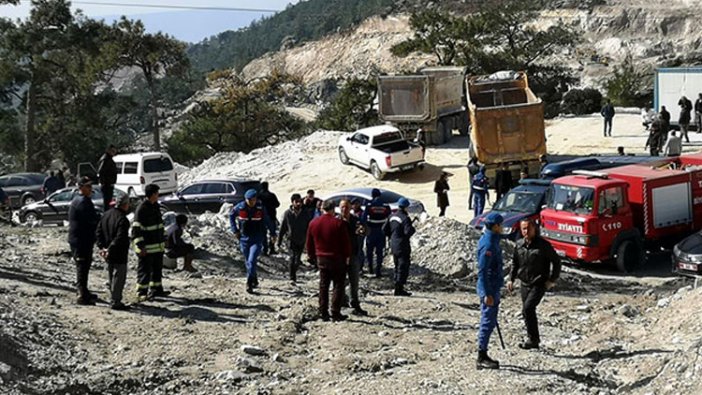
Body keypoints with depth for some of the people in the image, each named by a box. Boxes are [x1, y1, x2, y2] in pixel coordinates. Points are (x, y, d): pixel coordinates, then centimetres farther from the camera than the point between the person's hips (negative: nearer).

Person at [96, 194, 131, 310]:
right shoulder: (122, 219, -20)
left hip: (109, 254, 8)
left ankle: (113, 299, 26)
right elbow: (120, 238, -26)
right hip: (119, 255, -8)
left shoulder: (106, 215, 7)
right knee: (119, 278, -1)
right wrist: (110, 250, -20)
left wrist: (101, 247, 5)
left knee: (112, 277, 18)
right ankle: (115, 302, 0)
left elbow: (99, 232, 9)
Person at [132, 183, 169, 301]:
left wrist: (163, 240, 23)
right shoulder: (142, 209, -17)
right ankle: (141, 292, 7)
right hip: (147, 247, -9)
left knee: (157, 268, 17)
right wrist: (140, 246, -22)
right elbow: (136, 229, -19)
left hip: (158, 245, 9)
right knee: (144, 270, -1)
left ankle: (156, 289, 29)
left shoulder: (156, 206, 11)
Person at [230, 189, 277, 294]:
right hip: (244, 238, 3)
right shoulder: (240, 207, -7)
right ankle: (255, 281, 31)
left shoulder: (261, 208, -8)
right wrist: (235, 230, 6)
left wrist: (273, 234, 15)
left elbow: (268, 221, 7)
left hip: (257, 239, -3)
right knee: (248, 262, 13)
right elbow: (231, 216, 13)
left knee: (252, 261, -16)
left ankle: (249, 284, -16)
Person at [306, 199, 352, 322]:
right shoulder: (339, 223, -13)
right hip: (337, 258, -5)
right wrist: (347, 256, 4)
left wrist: (311, 256, 21)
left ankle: (323, 313, 12)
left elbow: (309, 242, 10)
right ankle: (335, 313, -1)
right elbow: (346, 242, -9)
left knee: (323, 286, 12)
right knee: (338, 285, 3)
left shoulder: (313, 223, 2)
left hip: (321, 258, 5)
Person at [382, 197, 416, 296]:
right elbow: (408, 231, -25)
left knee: (398, 266, 17)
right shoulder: (405, 218, -17)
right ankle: (399, 289, -5)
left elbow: (385, 229, 12)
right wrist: (413, 229, -5)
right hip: (402, 245, -8)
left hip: (393, 245, 8)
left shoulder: (392, 216, 8)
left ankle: (398, 288, 20)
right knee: (403, 266, -3)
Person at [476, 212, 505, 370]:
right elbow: (482, 271, -23)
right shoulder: (488, 245, -20)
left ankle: (483, 355, 22)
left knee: (490, 322, 15)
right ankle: (482, 358, 0)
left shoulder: (492, 240, 12)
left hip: (493, 288, 10)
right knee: (487, 323, -5)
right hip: (489, 289, -10)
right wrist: (487, 294, -24)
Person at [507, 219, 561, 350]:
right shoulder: (519, 245, 5)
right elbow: (515, 263, 19)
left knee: (528, 308, -20)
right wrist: (511, 279, 10)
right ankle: (534, 340, 23)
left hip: (539, 284, -6)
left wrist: (552, 280, -7)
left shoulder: (543, 244, -10)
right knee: (528, 311, 10)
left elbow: (556, 261, -3)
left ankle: (532, 339, -11)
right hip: (524, 284, 6)